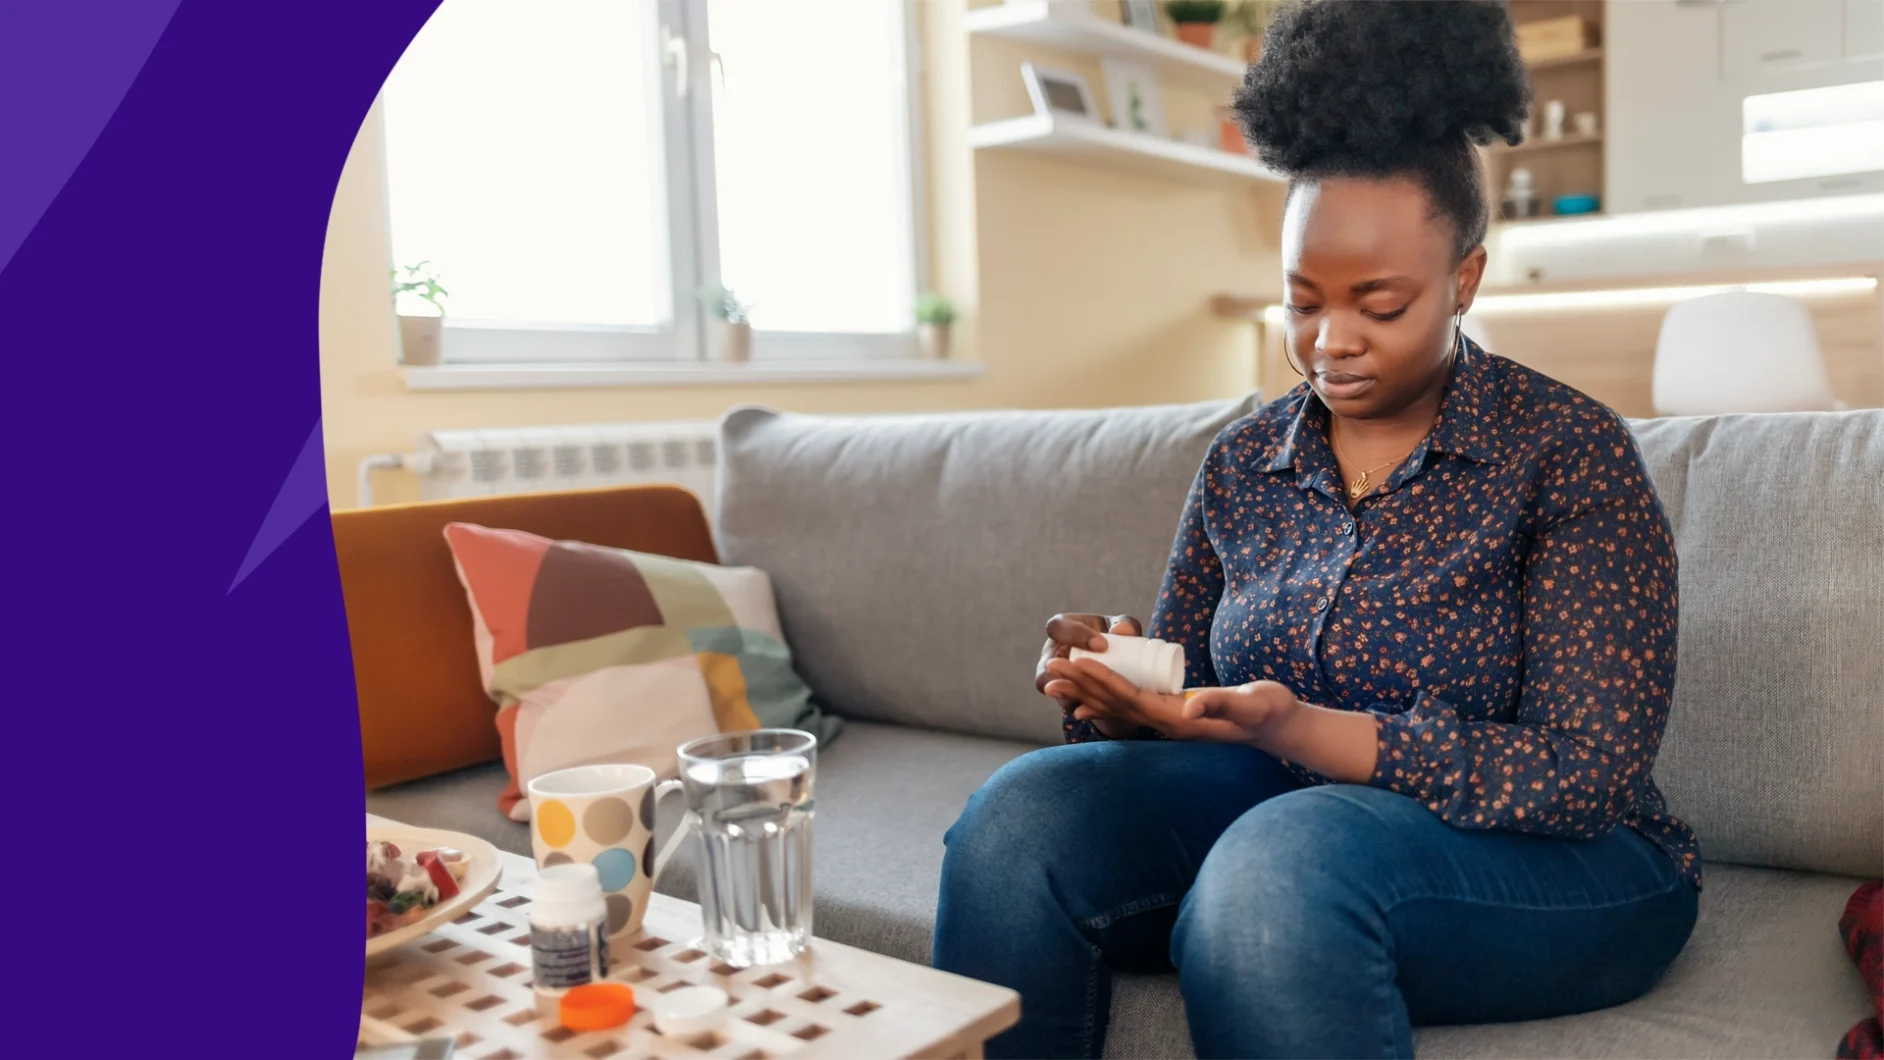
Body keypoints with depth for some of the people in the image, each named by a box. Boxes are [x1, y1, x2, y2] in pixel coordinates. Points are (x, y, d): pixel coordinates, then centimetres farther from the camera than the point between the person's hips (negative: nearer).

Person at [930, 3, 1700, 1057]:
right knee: (1021, 814, -23)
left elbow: (1587, 774, -14)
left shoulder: (1569, 453, -8)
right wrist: (1118, 687, -14)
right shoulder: (1241, 465, 6)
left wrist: (1297, 731, -25)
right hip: (1280, 812, 4)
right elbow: (1184, 694, 12)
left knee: (1278, 860, -37)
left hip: (1556, 859, -4)